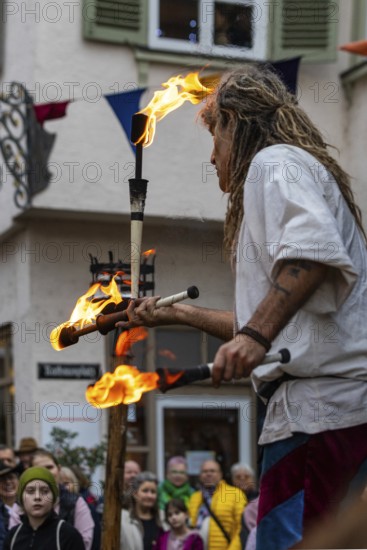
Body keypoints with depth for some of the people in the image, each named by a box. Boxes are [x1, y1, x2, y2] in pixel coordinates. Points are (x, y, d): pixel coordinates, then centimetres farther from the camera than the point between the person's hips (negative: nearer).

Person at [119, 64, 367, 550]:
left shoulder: (274, 162, 0)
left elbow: (316, 251, -23)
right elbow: (261, 319, 32)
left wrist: (257, 334, -29)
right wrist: (176, 313, 34)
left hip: (316, 403, -10)